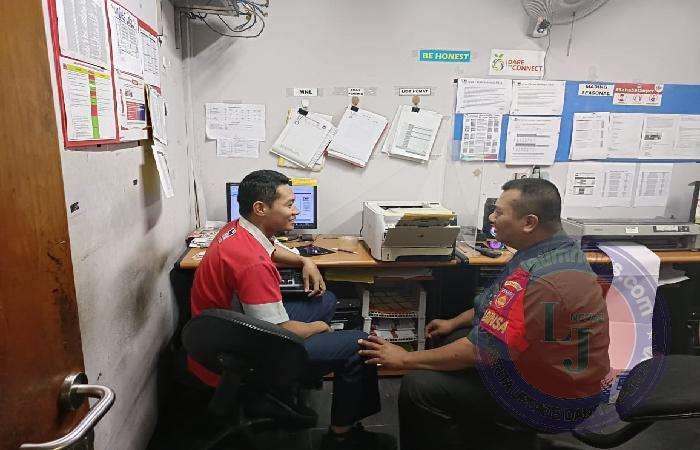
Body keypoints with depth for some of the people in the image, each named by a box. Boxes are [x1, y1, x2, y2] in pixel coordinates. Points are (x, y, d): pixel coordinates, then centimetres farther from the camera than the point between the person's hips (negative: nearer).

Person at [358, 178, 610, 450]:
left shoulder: (542, 279, -33)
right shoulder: (560, 247, -1)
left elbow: (480, 350, -29)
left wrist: (405, 359, -18)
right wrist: (454, 323, 14)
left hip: (553, 397, -10)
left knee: (419, 387, -17)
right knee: (444, 341, 18)